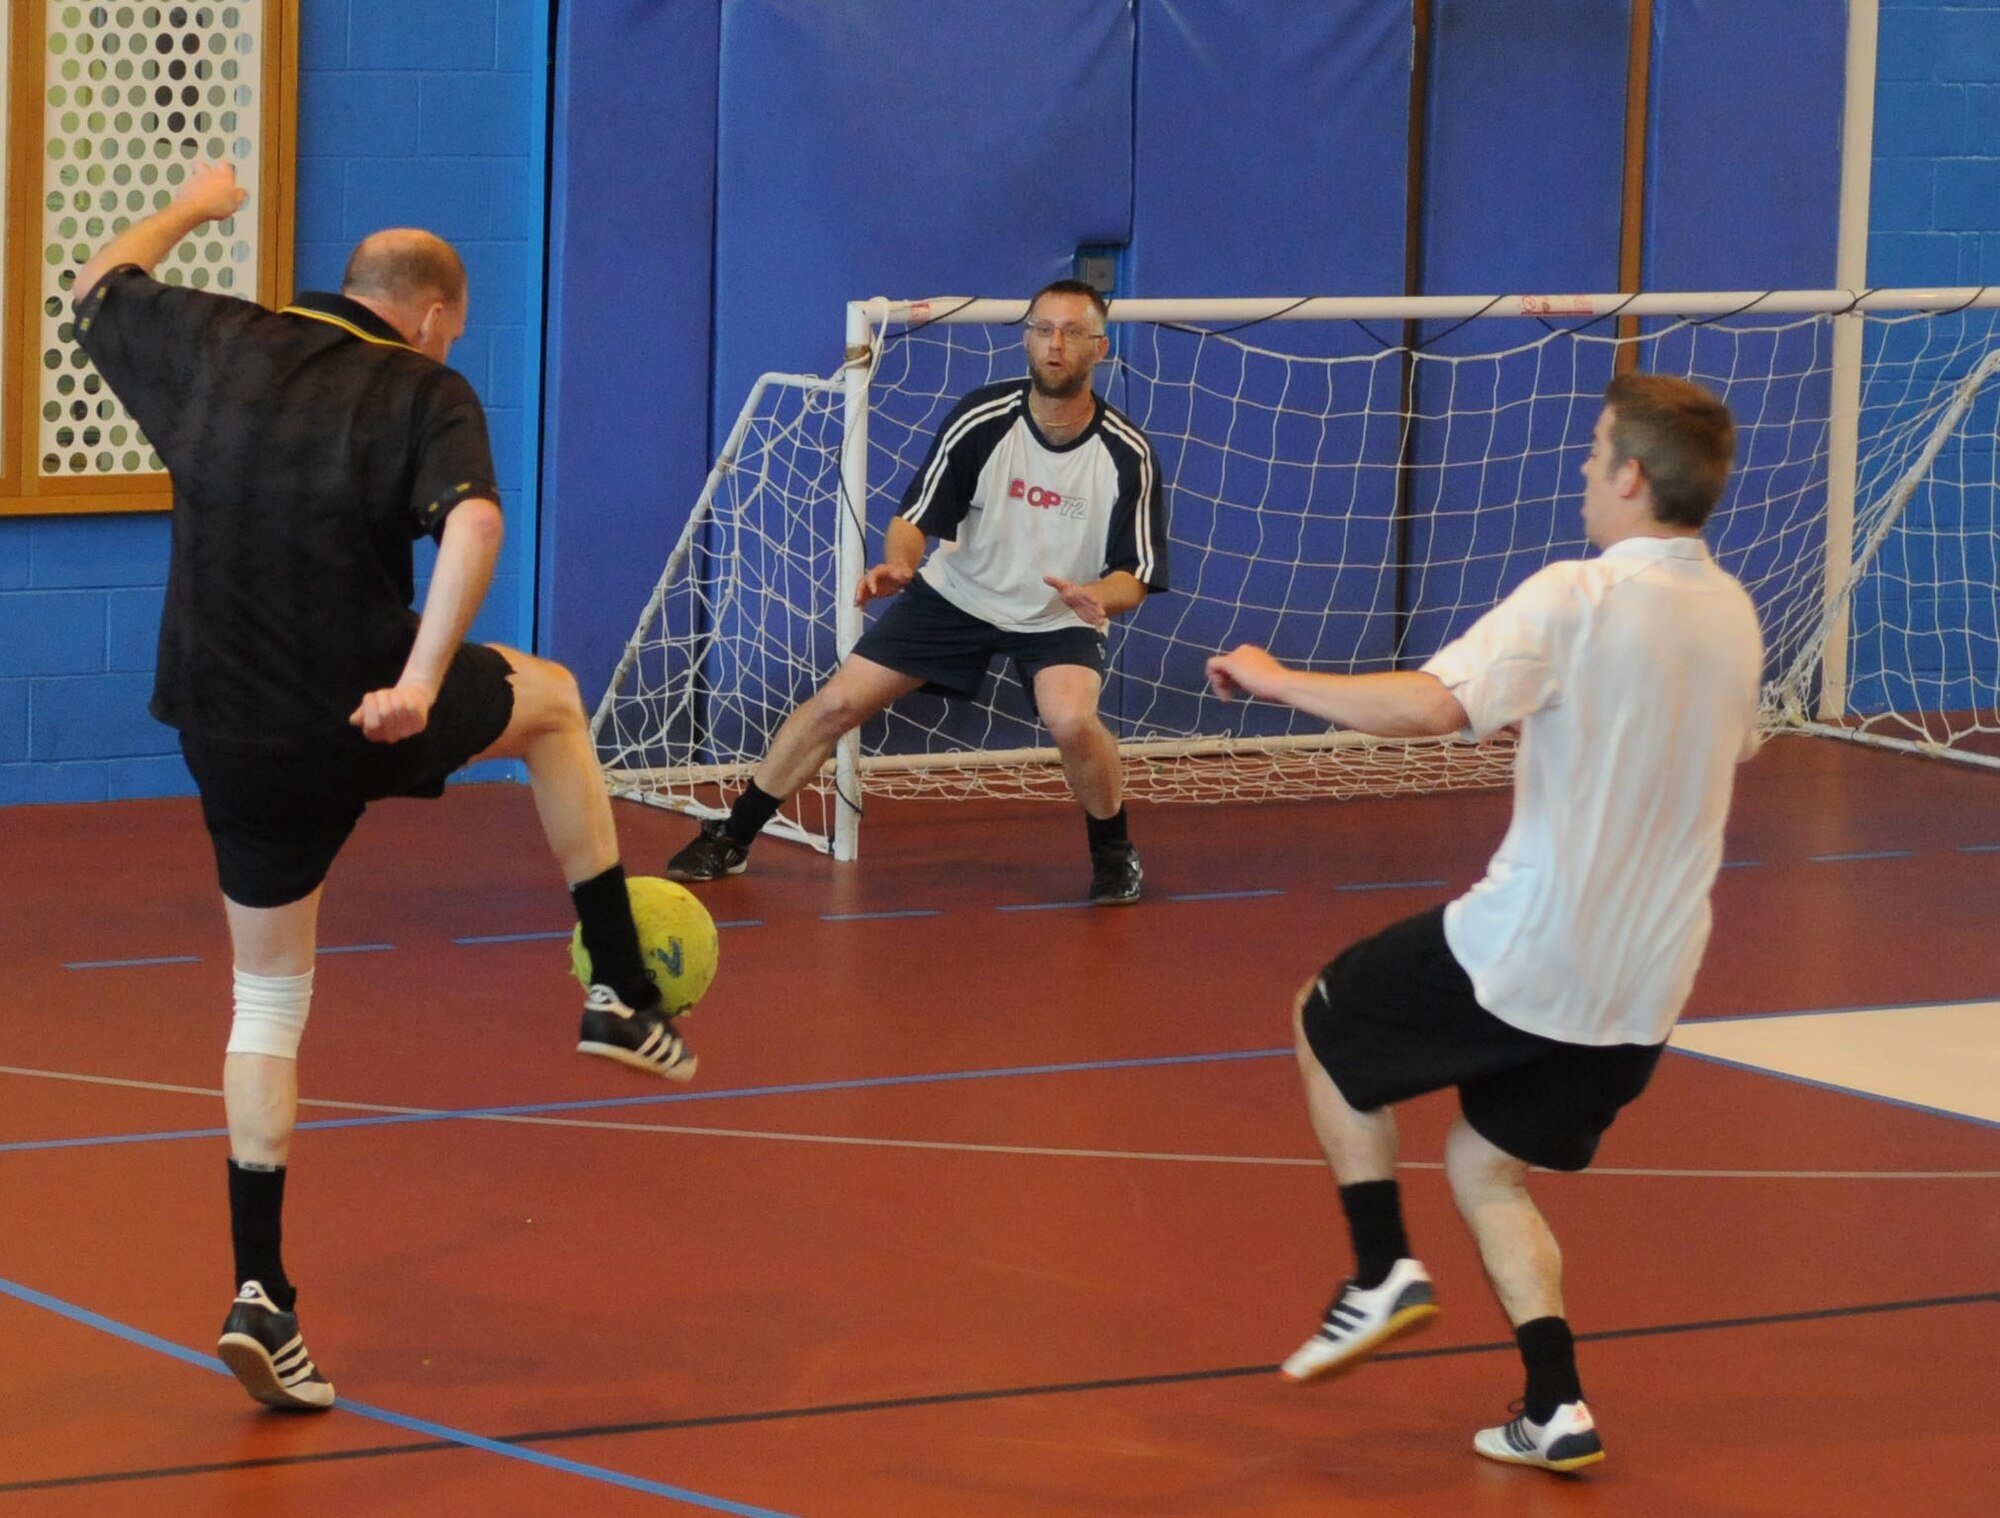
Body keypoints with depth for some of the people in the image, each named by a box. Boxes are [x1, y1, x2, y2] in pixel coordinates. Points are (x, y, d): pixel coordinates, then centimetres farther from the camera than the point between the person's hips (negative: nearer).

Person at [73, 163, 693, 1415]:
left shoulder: (221, 346, 7)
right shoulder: (426, 395, -4)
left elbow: (103, 287, 27)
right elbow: (472, 520, -24)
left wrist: (191, 207, 43)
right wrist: (423, 676, -29)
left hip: (234, 738, 3)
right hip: (371, 717, -3)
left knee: (270, 999, 14)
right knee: (550, 699, 28)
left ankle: (261, 1295, 7)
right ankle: (622, 996, 27)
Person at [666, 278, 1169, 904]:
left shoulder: (1127, 455, -19)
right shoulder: (980, 419, -17)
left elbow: (1135, 575, -13)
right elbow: (916, 516, -11)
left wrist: (1099, 596, -36)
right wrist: (897, 564, -33)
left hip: (1058, 617, -2)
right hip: (958, 592, 2)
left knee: (1072, 718, -32)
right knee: (838, 701, -5)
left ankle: (1114, 853, -3)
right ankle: (730, 839, 12)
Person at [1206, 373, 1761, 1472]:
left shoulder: (1574, 600, -17)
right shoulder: (1731, 616, 6)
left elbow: (1430, 705, -30)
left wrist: (1277, 681, -16)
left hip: (1522, 951, -7)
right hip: (1645, 986, 7)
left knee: (1326, 1023, 18)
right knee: (1484, 1164, 21)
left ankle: (1383, 1273, 9)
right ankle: (1556, 1410, 6)